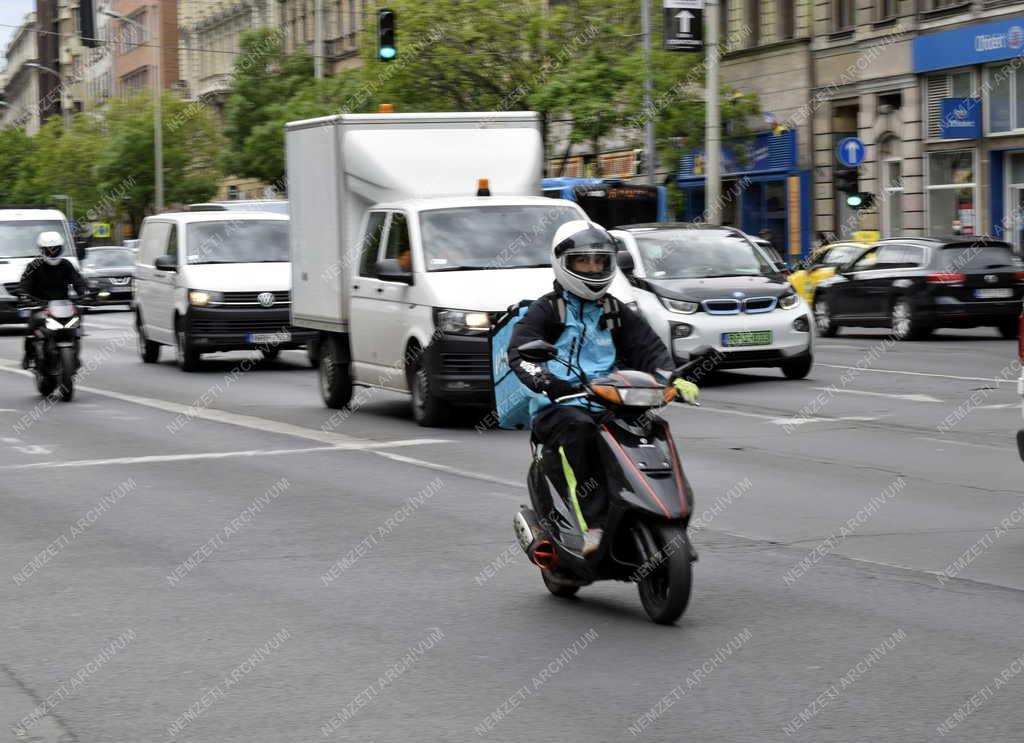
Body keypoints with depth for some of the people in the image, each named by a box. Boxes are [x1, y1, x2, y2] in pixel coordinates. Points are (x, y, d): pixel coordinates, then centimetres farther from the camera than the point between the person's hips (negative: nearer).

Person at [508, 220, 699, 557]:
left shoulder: (615, 312, 21)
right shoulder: (547, 310, 6)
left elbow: (650, 347, 14)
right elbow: (520, 351, -10)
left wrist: (671, 378, -8)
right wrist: (545, 381, -31)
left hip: (607, 404, 4)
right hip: (558, 404, -4)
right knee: (579, 429, -38)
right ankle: (593, 527, -44)